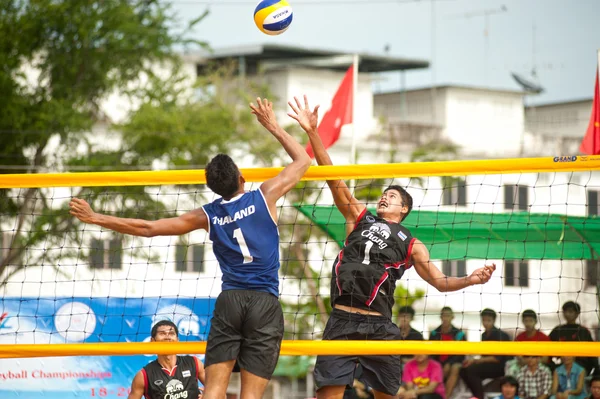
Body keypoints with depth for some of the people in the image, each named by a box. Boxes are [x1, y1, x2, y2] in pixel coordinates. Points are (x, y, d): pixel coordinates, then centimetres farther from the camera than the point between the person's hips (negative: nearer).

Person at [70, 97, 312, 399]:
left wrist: (96, 218, 15)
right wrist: (272, 126, 24)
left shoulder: (208, 216, 7)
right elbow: (302, 160, 14)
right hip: (265, 303, -1)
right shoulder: (264, 197, 1)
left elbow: (147, 228, 8)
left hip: (230, 300, 1)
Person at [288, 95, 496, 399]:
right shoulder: (359, 218, 16)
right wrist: (312, 132, 2)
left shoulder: (410, 245, 13)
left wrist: (469, 280, -10)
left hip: (379, 326, 0)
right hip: (342, 320, 0)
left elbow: (439, 281, 11)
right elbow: (332, 178, 10)